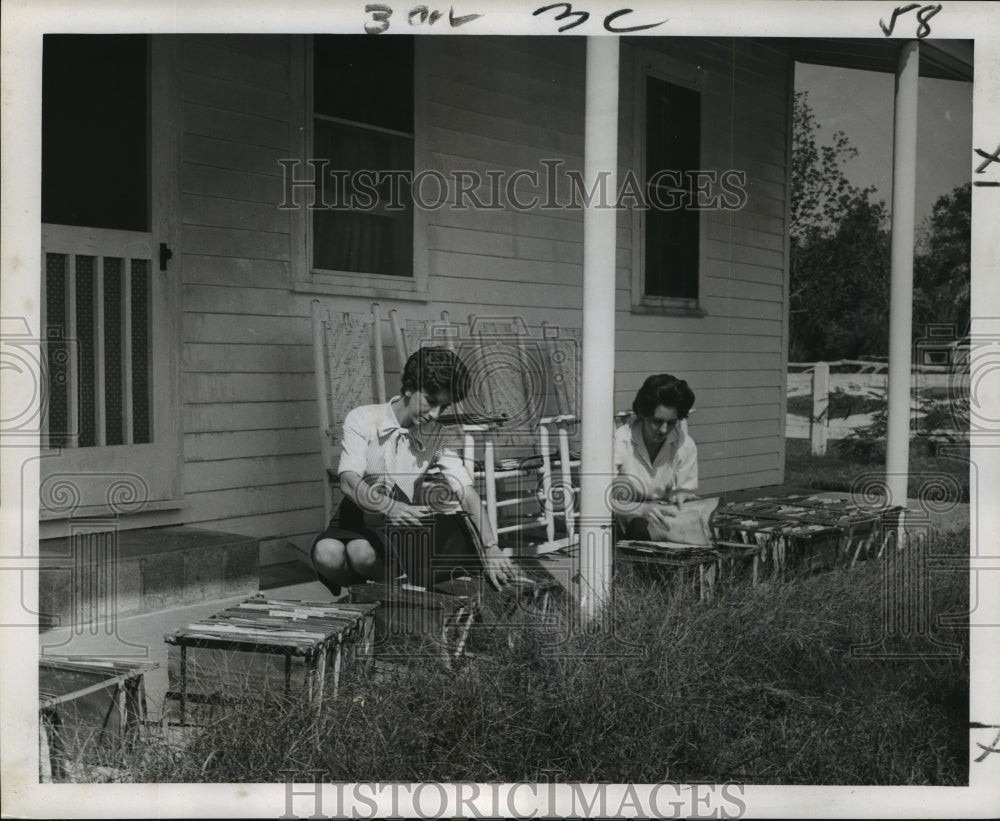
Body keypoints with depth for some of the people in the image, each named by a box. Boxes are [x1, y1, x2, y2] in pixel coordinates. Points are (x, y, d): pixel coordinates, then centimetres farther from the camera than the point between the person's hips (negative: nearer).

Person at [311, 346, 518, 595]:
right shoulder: (362, 420, -8)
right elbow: (349, 482, -20)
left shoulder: (435, 438, 0)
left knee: (362, 553, -35)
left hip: (400, 531, 0)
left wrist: (491, 548, -27)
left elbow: (468, 494, -11)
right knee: (327, 554, -35)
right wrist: (390, 507, -41)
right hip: (358, 521, 0)